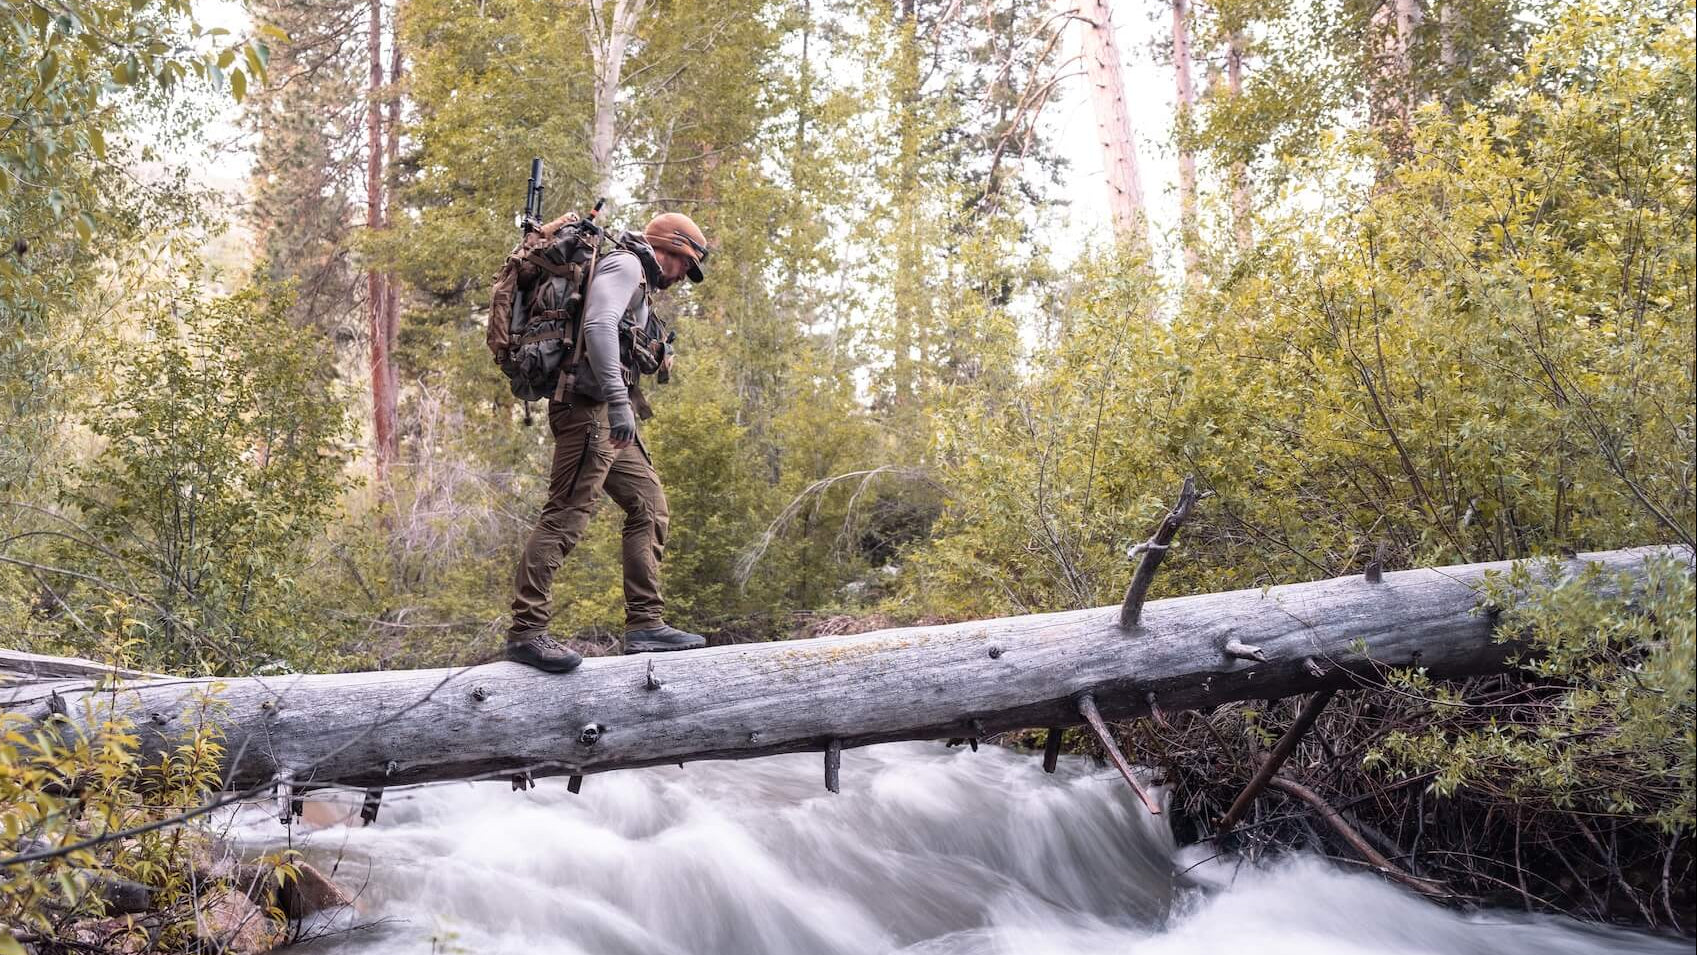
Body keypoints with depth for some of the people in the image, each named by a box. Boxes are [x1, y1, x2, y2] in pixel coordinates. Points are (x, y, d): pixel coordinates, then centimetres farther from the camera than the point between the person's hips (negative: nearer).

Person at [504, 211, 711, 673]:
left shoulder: (637, 280, 26)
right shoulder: (624, 264, -5)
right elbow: (598, 326, -22)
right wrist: (618, 399, -28)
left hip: (606, 414, 11)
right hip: (589, 405, -11)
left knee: (649, 505, 10)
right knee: (567, 513, -14)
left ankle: (644, 624, 9)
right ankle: (526, 631, -15)